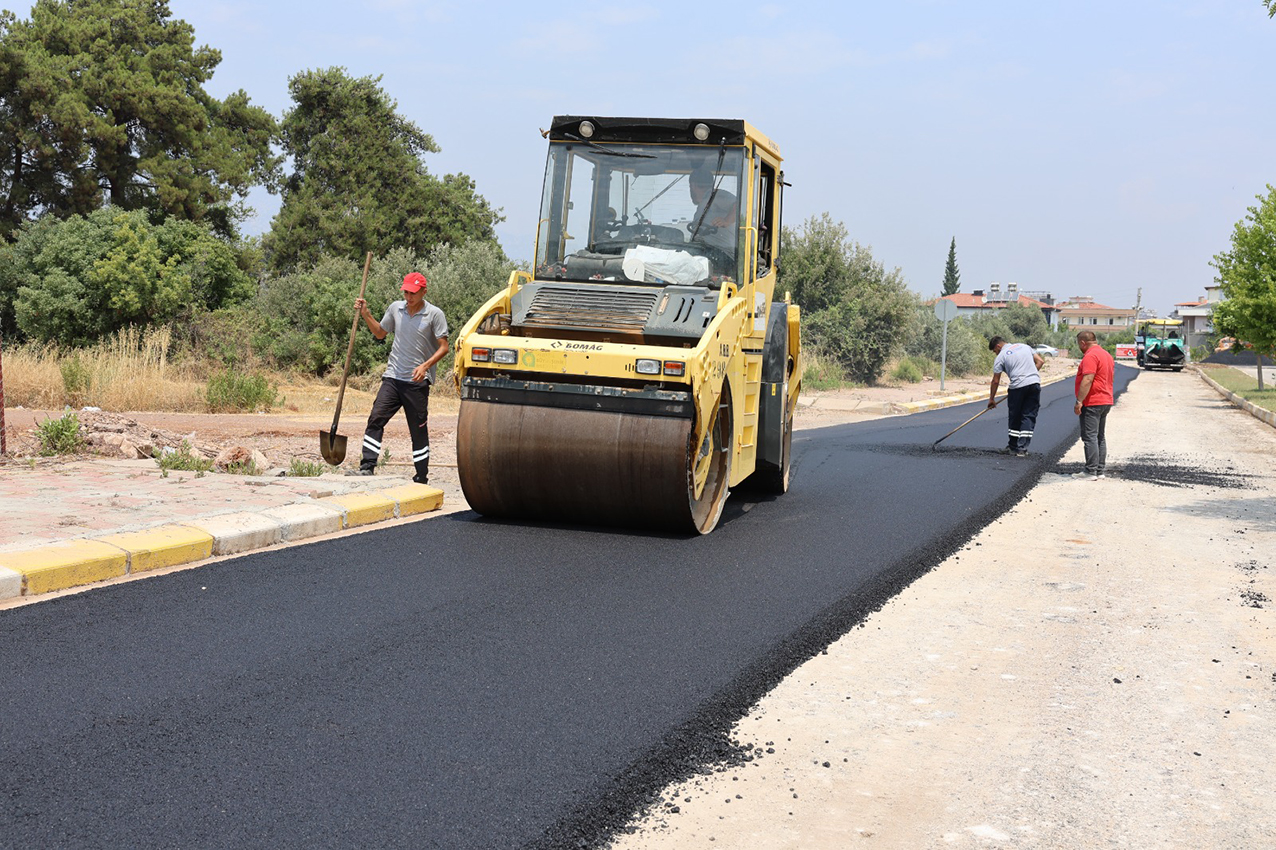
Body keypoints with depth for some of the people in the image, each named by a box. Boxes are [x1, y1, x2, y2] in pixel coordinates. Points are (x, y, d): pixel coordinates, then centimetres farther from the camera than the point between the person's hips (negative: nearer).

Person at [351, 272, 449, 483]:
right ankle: (367, 469, -9)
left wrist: (425, 366, -18)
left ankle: (421, 479, 10)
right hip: (393, 377, 4)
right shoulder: (395, 308, 9)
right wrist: (366, 314, 11)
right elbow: (380, 333, 25)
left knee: (418, 430, 2)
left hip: (417, 381, -4)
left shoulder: (435, 314, -5)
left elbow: (443, 347, -5)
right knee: (375, 420, -10)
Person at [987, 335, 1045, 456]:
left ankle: (1013, 447, 18)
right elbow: (1040, 361, 14)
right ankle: (1022, 448, 2)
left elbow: (996, 381, 5)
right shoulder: (1024, 346, 18)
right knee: (1029, 416, 6)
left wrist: (991, 399, 14)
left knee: (1015, 418, 11)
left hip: (1018, 386, -4)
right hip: (1035, 383, 4)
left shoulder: (1000, 357, 4)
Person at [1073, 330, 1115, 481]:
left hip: (1092, 403, -10)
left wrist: (1079, 402, -24)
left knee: (1090, 437, -8)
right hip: (1106, 401, 10)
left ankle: (1091, 472, -10)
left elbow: (1087, 380, -24)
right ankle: (1100, 471, 14)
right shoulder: (1107, 355, 17)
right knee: (1100, 437, 12)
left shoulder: (1090, 356, -16)